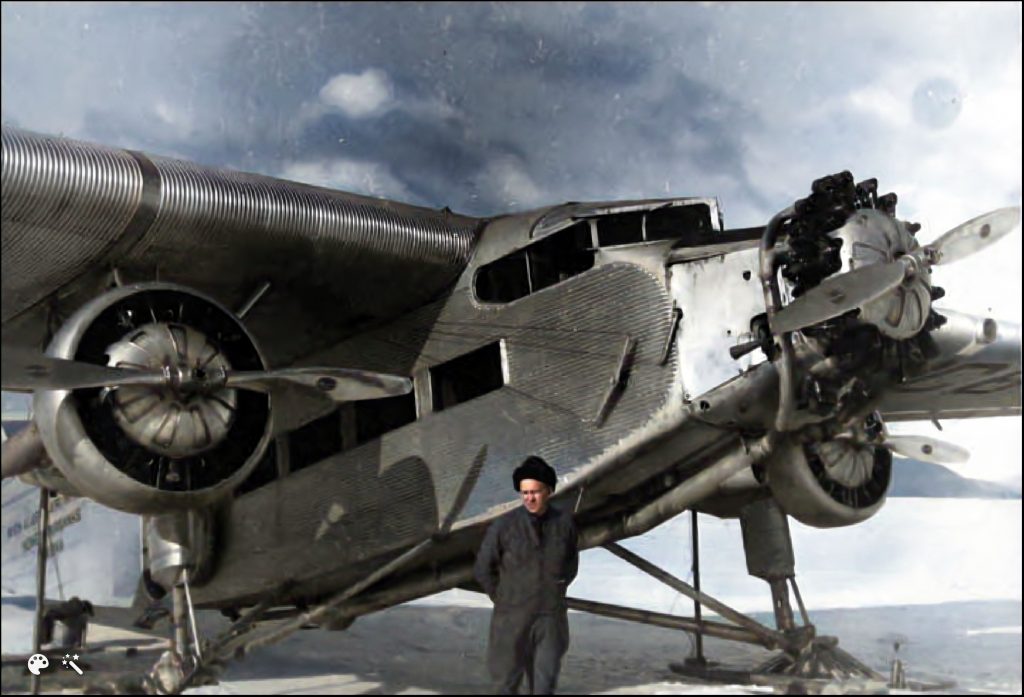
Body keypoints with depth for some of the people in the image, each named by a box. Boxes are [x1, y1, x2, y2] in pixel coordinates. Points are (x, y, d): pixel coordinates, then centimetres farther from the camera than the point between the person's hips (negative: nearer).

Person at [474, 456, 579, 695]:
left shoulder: (564, 522, -3)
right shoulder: (504, 525, -11)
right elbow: (483, 569, -1)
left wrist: (556, 592, 9)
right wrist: (503, 599, 4)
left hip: (551, 618, 1)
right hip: (512, 618, -1)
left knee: (545, 684, 4)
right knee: (507, 682, 10)